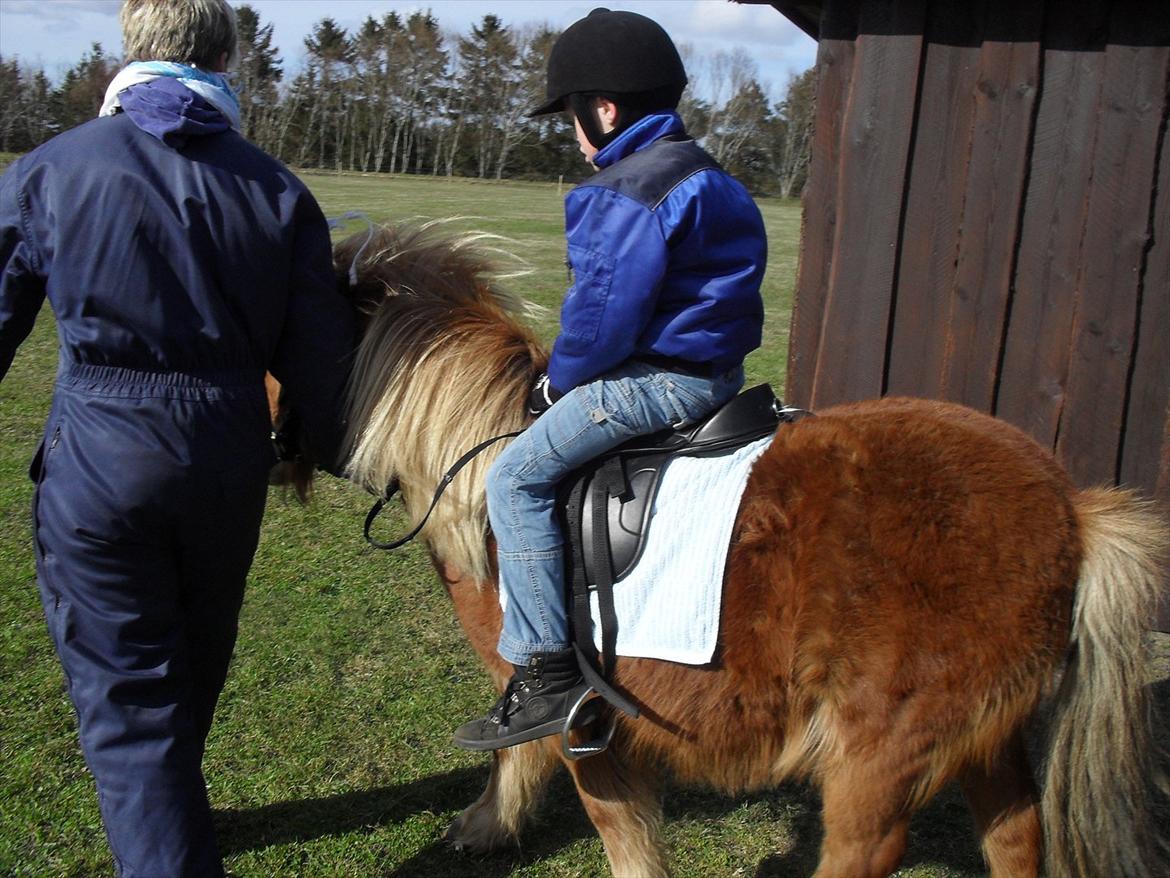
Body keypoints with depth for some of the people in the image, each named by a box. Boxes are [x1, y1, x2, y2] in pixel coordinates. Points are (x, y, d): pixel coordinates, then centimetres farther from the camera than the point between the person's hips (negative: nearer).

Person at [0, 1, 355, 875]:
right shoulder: (277, 188, 0)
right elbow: (318, 361, -1)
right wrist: (353, 460, 14)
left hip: (98, 459, -3)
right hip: (230, 463, 4)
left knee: (125, 700, 6)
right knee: (194, 674, 25)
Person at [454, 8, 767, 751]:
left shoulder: (630, 193, -17)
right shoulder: (704, 177, 17)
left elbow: (604, 309, -21)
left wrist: (561, 379, -2)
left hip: (658, 377, -11)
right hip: (716, 369, 11)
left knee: (518, 476, -7)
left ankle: (546, 672, -9)